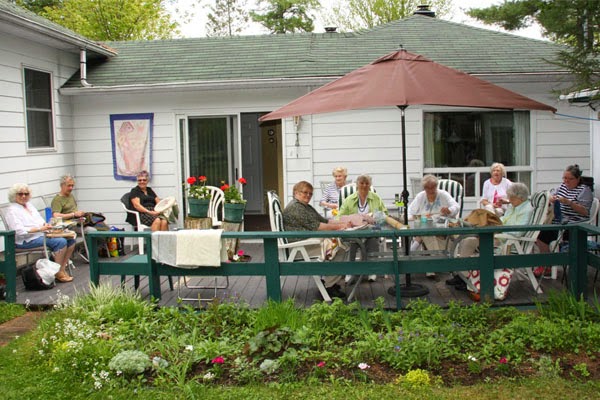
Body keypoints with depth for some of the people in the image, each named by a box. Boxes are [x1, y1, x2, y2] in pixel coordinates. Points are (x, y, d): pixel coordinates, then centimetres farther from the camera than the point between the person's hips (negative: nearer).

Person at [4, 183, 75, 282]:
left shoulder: (29, 205, 19)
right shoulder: (12, 210, -6)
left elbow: (40, 220, 22)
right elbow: (20, 231, -18)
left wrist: (46, 225, -3)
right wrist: (40, 228, -23)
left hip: (42, 234, 9)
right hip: (27, 240, -9)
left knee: (71, 240, -8)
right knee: (61, 242, -27)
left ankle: (62, 269, -6)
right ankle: (59, 273, -20)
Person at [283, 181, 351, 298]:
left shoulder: (307, 207, 25)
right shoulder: (294, 207, -10)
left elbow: (324, 220, 19)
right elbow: (314, 226, -17)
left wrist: (342, 223, 3)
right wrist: (338, 227, -15)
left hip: (312, 241, 10)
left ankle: (332, 282, 1)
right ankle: (330, 286, -14)